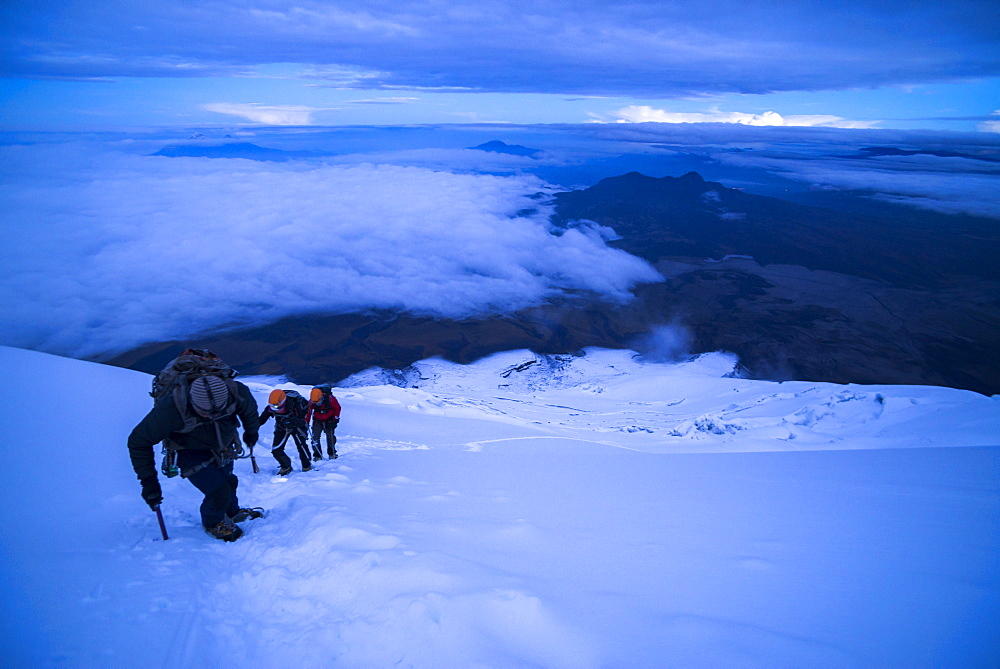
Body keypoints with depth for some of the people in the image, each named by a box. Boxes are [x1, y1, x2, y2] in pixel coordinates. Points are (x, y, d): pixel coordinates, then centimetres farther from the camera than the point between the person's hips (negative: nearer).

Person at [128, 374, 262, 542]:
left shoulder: (235, 392, -32)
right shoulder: (171, 410, -40)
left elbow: (249, 407, -6)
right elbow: (139, 442, -25)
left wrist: (251, 431, 13)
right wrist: (148, 481, -25)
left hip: (224, 445, 4)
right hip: (192, 453, -4)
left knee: (229, 482, 22)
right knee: (219, 493, -11)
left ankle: (232, 512, 54)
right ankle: (212, 523, 23)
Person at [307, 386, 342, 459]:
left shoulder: (330, 398, -23)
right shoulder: (311, 402, -17)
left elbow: (337, 408, -8)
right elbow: (308, 411, 0)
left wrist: (335, 419, -8)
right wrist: (306, 422, -3)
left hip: (329, 420, -2)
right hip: (317, 421, 2)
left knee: (330, 436, -1)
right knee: (315, 437, -8)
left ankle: (332, 453, 15)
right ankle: (317, 455, 3)